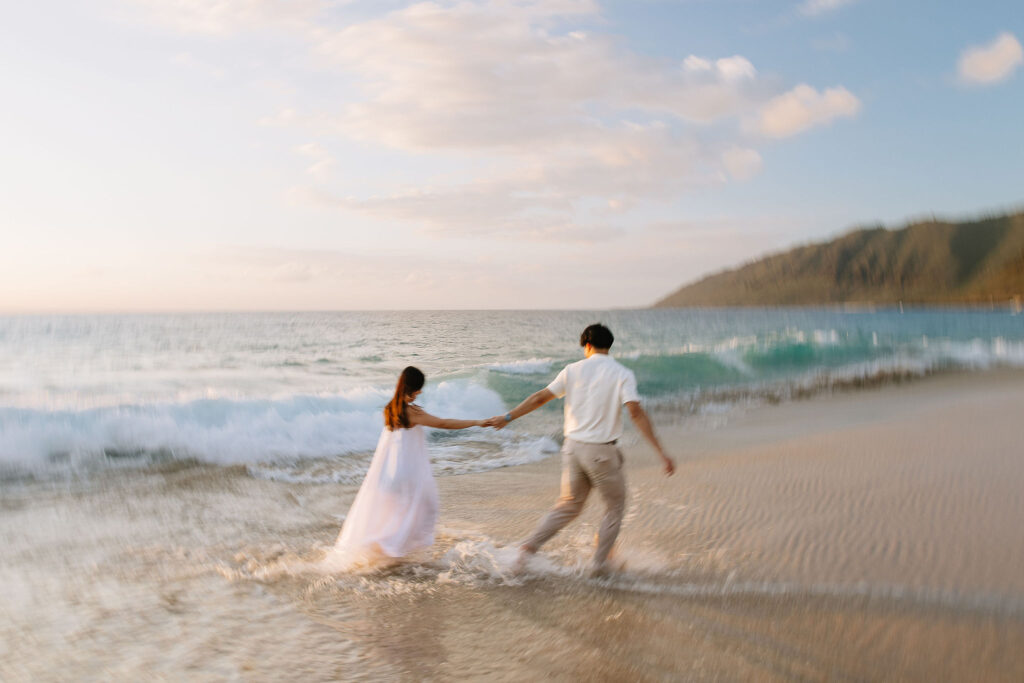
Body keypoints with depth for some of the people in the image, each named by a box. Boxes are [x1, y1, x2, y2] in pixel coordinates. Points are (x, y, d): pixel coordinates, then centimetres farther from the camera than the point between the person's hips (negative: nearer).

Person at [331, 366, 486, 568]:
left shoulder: (389, 409, 5)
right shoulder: (412, 411, -16)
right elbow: (444, 423, -15)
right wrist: (476, 422, -10)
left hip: (385, 472, 7)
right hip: (408, 471, -7)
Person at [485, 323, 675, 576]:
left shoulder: (573, 370, 3)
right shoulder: (622, 374, -6)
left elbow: (540, 397, 6)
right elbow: (636, 413, -17)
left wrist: (508, 417, 15)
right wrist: (661, 452, -18)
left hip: (573, 447, 4)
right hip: (602, 451, -4)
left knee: (569, 505, 19)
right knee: (615, 507, 17)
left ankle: (529, 546, 6)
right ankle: (598, 564, 19)